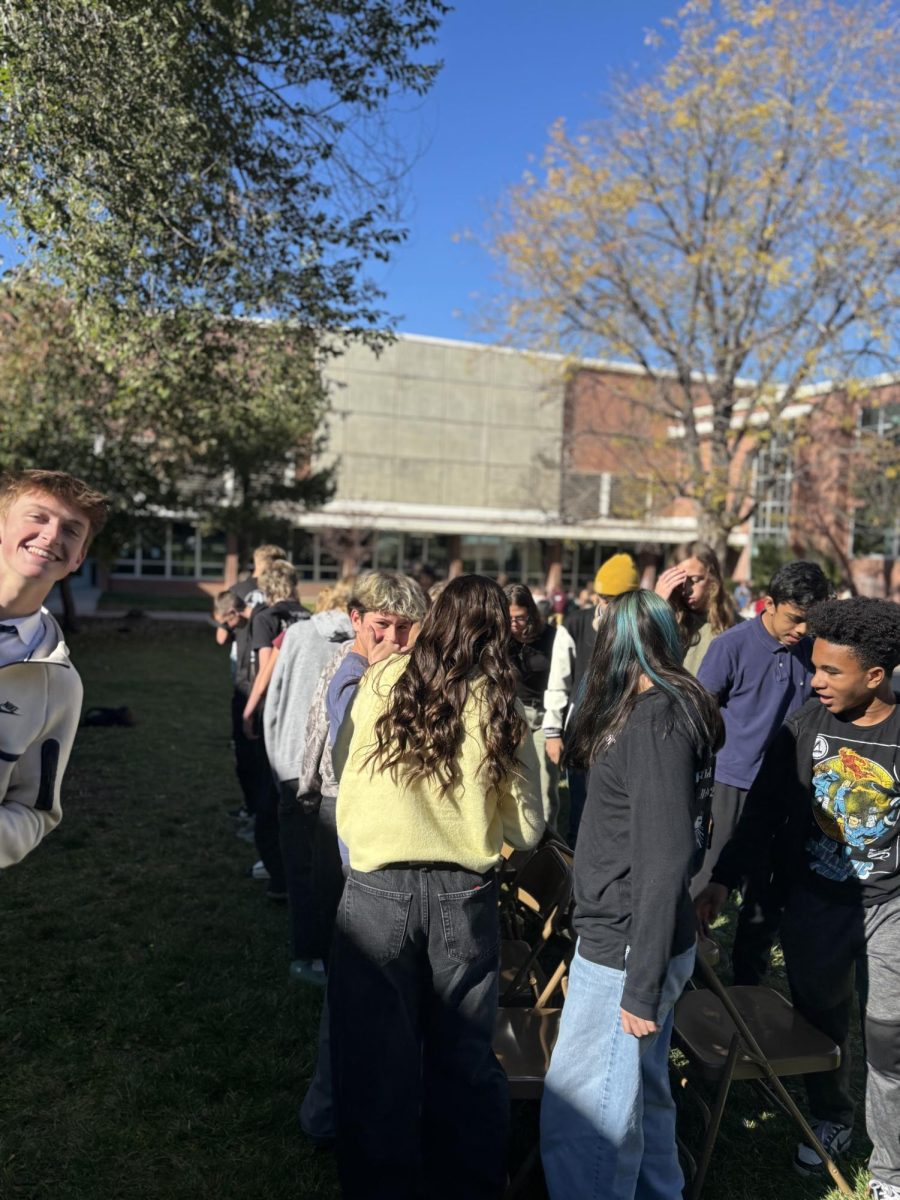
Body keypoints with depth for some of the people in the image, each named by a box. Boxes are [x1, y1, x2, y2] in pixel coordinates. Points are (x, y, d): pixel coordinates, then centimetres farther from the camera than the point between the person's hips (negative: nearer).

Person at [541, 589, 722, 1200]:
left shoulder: (656, 721, -21)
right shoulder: (669, 710, 8)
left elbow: (663, 863, -24)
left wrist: (642, 987, -19)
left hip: (625, 950, -9)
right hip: (624, 938, 10)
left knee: (579, 1120, 2)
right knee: (641, 1096, 23)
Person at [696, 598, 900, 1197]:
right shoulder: (804, 726, -7)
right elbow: (763, 812, -1)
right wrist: (723, 879, -6)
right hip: (814, 902, 2)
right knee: (821, 1021, 16)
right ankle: (831, 1119, 42)